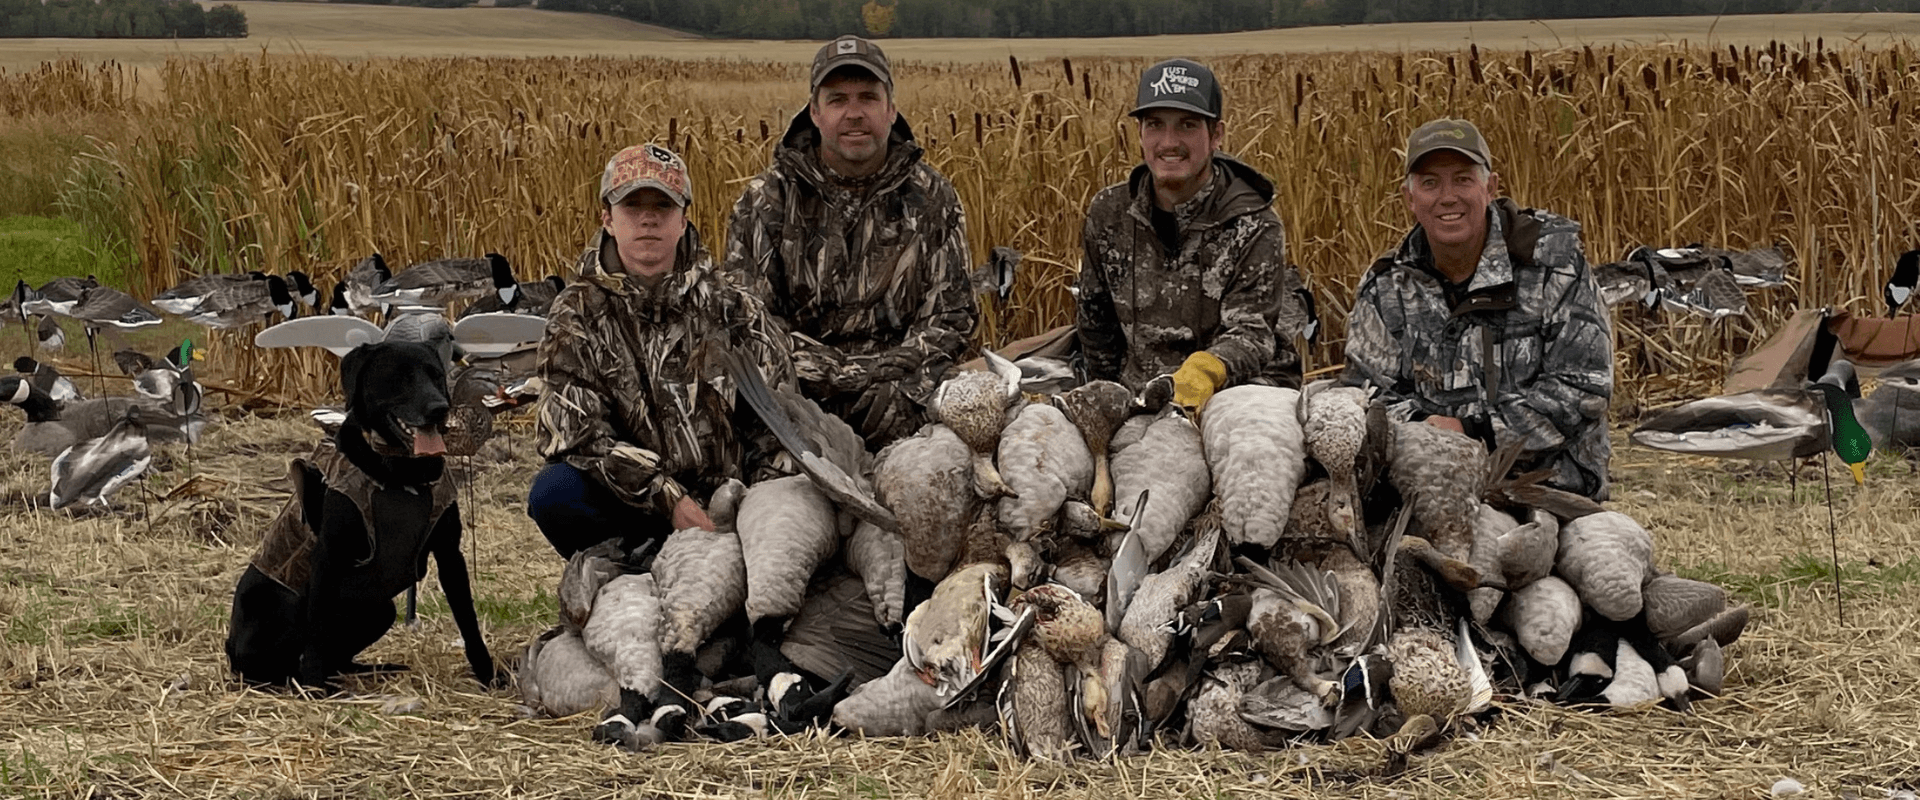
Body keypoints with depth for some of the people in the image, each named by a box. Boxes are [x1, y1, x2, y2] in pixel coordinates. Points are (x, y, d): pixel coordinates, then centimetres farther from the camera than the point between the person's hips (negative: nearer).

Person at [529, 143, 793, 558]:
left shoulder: (733, 307, 6)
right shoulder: (576, 316, 2)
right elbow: (577, 434, -9)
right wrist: (670, 500, -19)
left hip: (722, 507, 1)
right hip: (632, 506, -1)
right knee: (553, 493, -30)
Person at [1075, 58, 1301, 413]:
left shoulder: (1254, 225, -7)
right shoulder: (1109, 214, 5)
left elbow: (1250, 332, -18)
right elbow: (1095, 320, 20)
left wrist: (1205, 370, -39)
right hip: (1140, 396, 3)